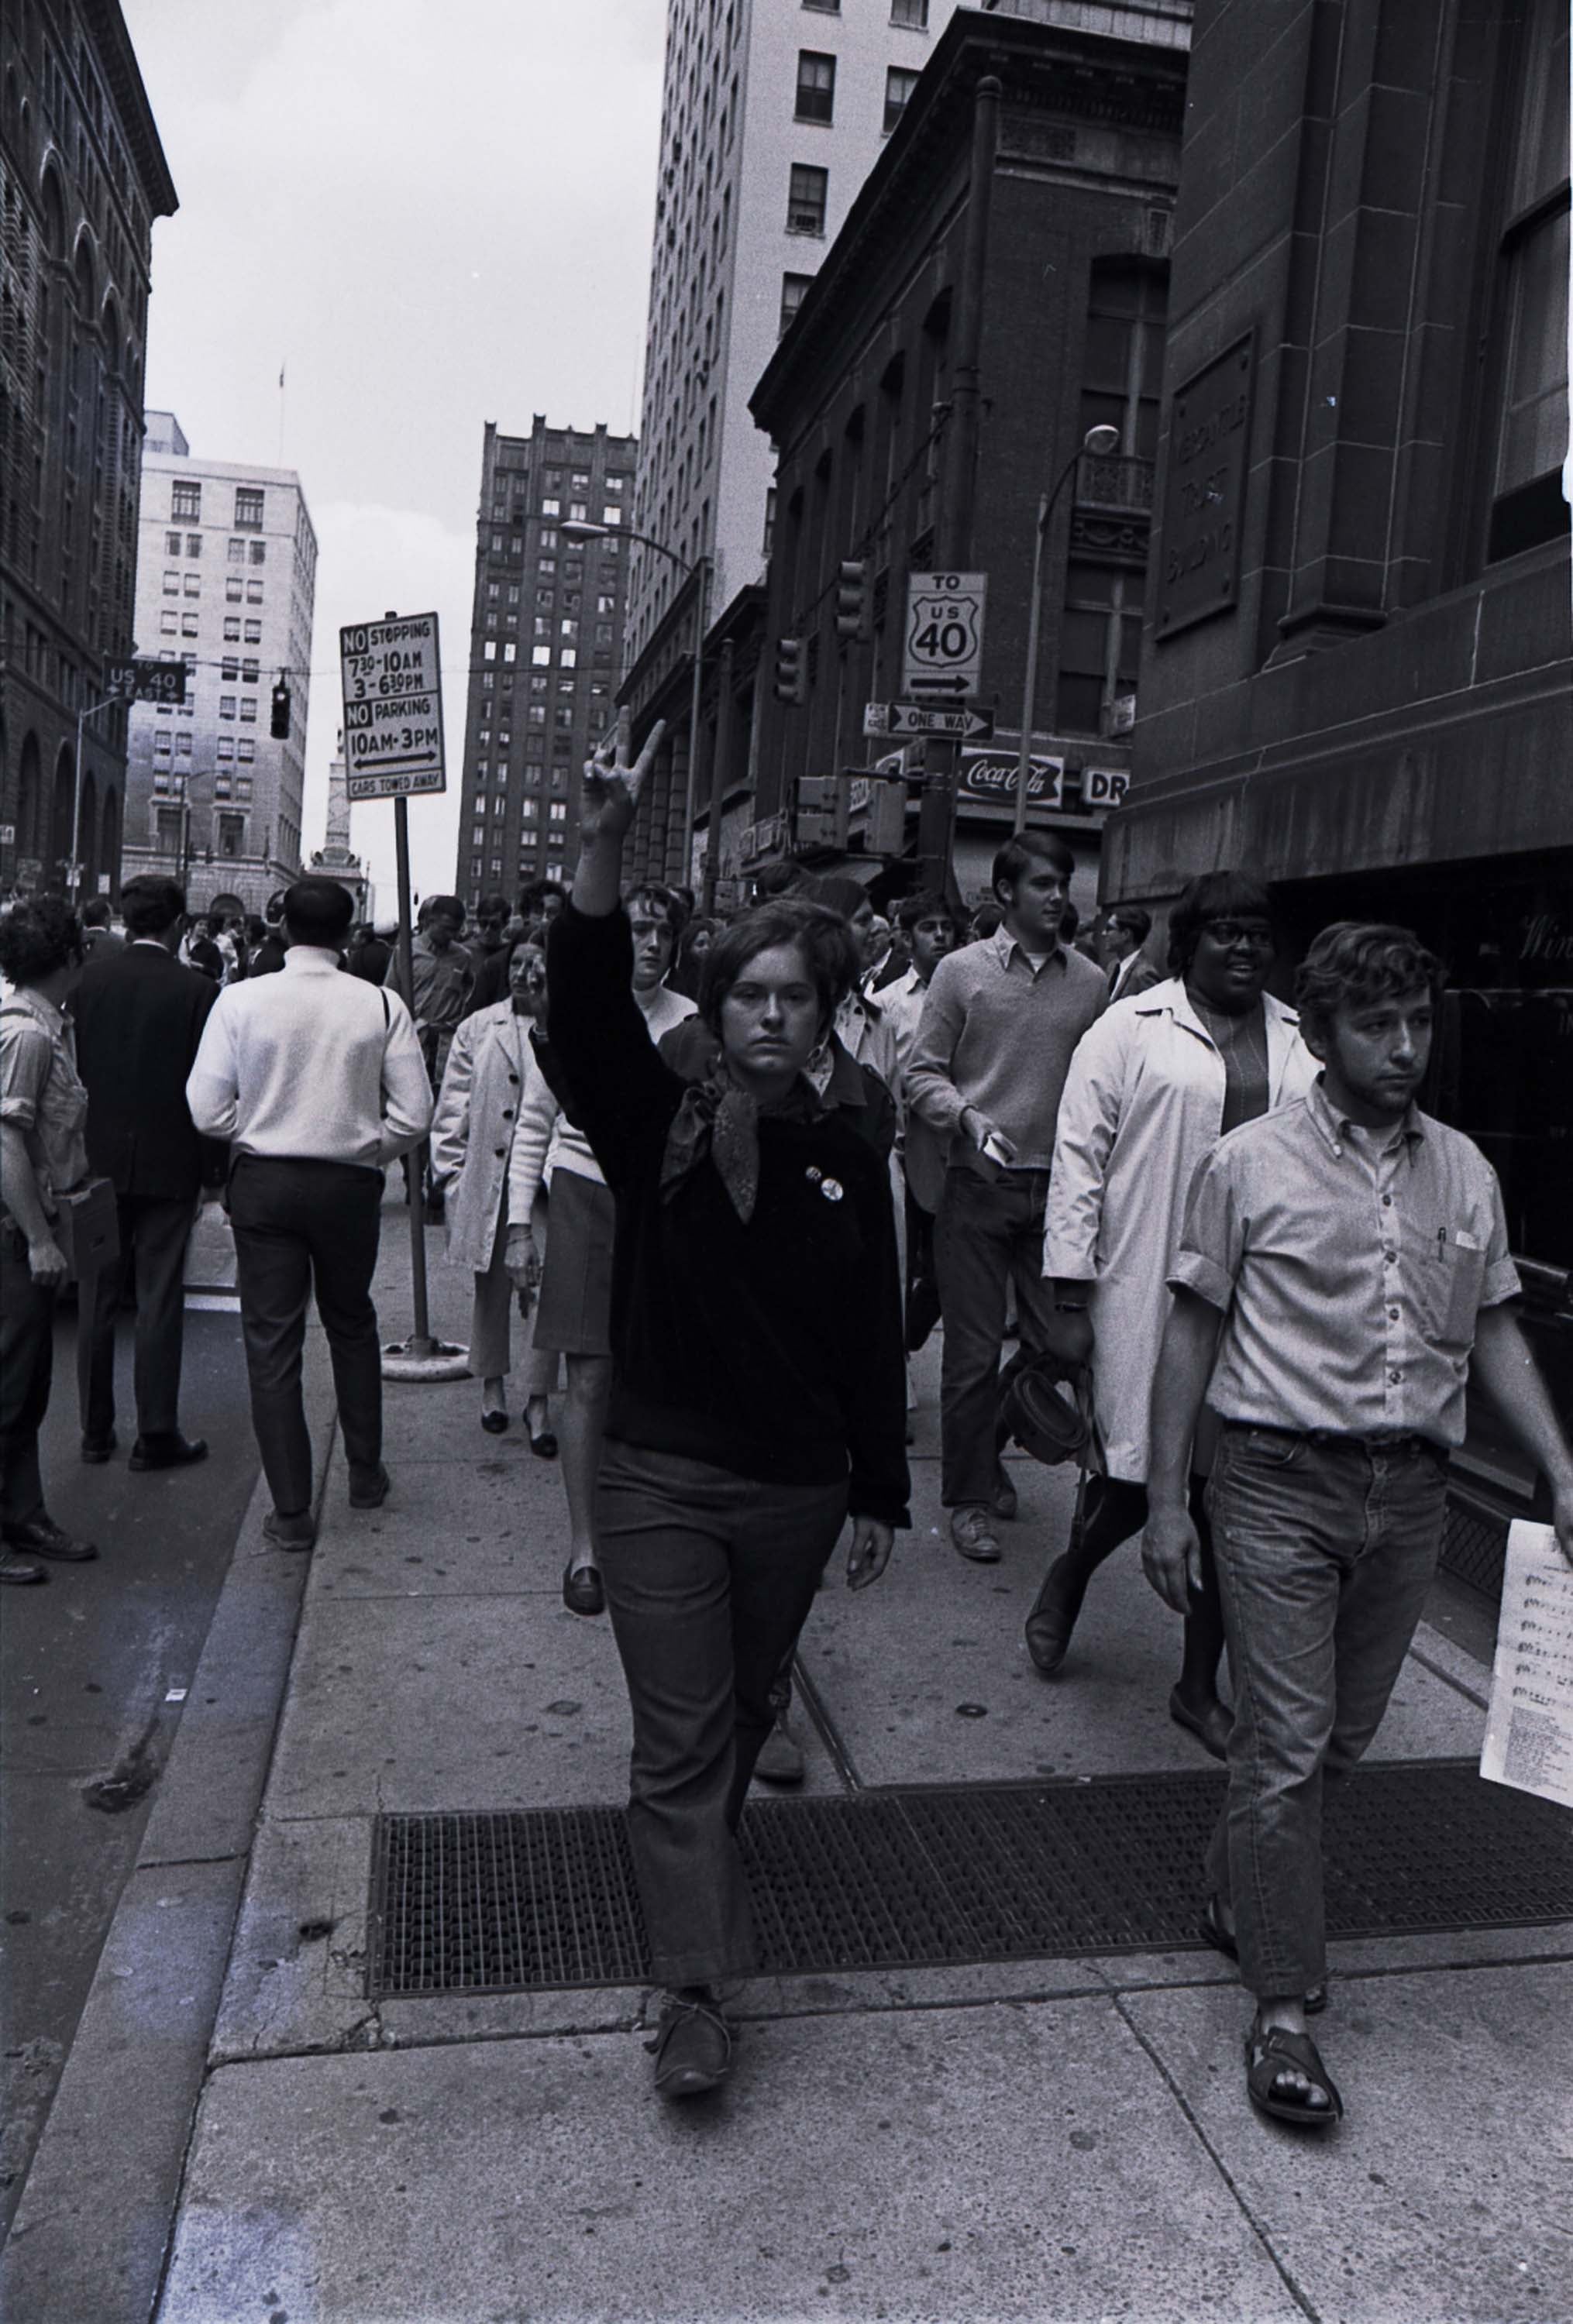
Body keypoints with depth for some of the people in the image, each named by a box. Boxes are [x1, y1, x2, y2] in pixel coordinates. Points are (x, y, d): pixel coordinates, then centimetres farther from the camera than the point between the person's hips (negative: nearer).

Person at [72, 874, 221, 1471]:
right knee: (159, 1299, 3)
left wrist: (82, 1144, 14)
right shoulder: (197, 990, -11)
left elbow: (73, 1066, 3)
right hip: (168, 1161, -3)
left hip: (100, 1158, 3)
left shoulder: (89, 979, -2)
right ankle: (156, 1434, 9)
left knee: (97, 1298, 12)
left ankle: (95, 1429, 20)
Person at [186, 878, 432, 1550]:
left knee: (272, 1342, 7)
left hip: (264, 1182, -1)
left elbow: (208, 1109, -10)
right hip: (349, 1185, 1)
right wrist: (367, 1148, 8)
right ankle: (365, 1473, 32)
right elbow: (414, 1115, -9)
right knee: (352, 1325, 22)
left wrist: (260, 1133, 9)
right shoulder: (381, 1005, -9)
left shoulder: (242, 998, -10)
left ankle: (291, 1510, 10)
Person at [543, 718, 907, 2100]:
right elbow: (587, 1005, -23)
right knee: (680, 1736, 0)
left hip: (797, 1489, 3)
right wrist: (605, 847, -37)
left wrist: (881, 1493, 6)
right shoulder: (657, 1125, -5)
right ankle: (697, 1995, 9)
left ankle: (696, 1847, 50)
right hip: (661, 1480, -2)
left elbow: (875, 1338, 4)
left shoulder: (848, 1161, 0)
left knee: (743, 1713, 22)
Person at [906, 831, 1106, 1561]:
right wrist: (968, 1117, -16)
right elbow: (924, 1074, 1)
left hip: (1059, 1186, 3)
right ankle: (970, 1496, 16)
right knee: (974, 1349, 2)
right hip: (980, 1183, -3)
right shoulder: (962, 971, 1)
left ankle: (990, 1458, 30)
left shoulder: (1089, 982, 8)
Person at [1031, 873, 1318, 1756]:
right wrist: (1070, 1299, -6)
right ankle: (1070, 1574, 34)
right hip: (1146, 1290, -3)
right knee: (1138, 1474, -1)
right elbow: (1079, 1161, -2)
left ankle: (1200, 1684, 25)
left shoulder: (1303, 1042, 10)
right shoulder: (1131, 1029, -1)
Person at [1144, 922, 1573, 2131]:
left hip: (1412, 1489, 5)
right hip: (1283, 1483, -4)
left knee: (1343, 1734, 15)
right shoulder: (1250, 1163, -5)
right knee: (1287, 1740, -3)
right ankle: (1283, 2007, 10)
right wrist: (1167, 1498, -3)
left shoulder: (1464, 1169, 7)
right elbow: (1194, 1331, -1)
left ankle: (1238, 1899, 38)